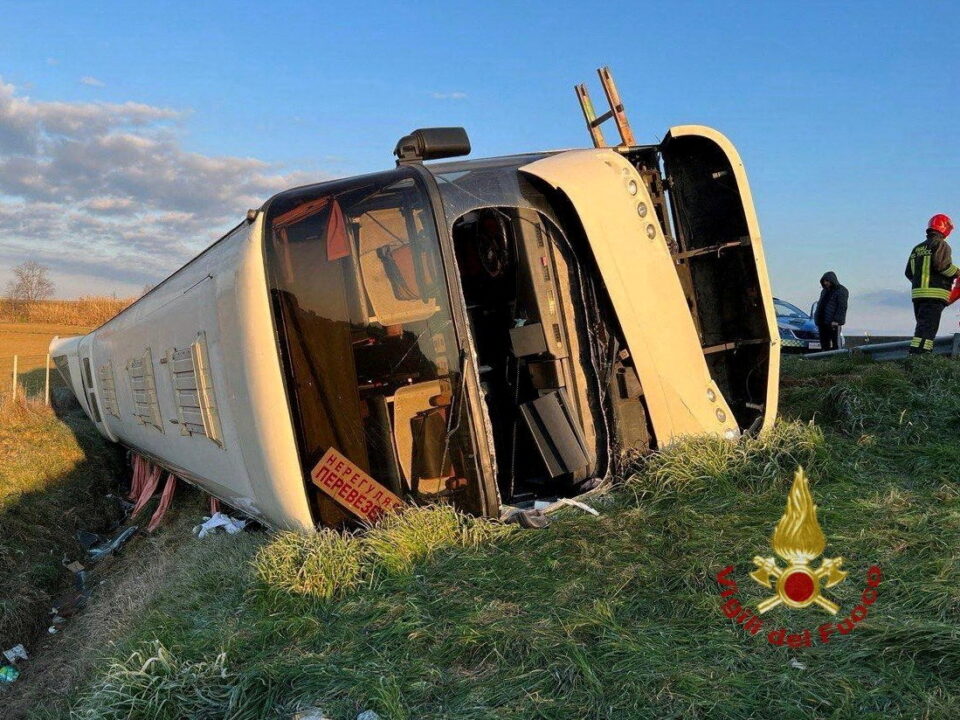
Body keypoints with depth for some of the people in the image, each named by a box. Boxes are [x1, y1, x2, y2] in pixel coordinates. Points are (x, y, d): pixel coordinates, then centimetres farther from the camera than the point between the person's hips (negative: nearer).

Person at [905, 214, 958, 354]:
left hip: (917, 293, 8)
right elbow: (941, 264, -19)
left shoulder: (917, 248, 19)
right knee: (927, 329, -13)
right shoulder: (941, 245, -3)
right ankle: (916, 356, -22)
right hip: (935, 294, -8)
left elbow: (908, 273, 18)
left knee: (922, 327, 12)